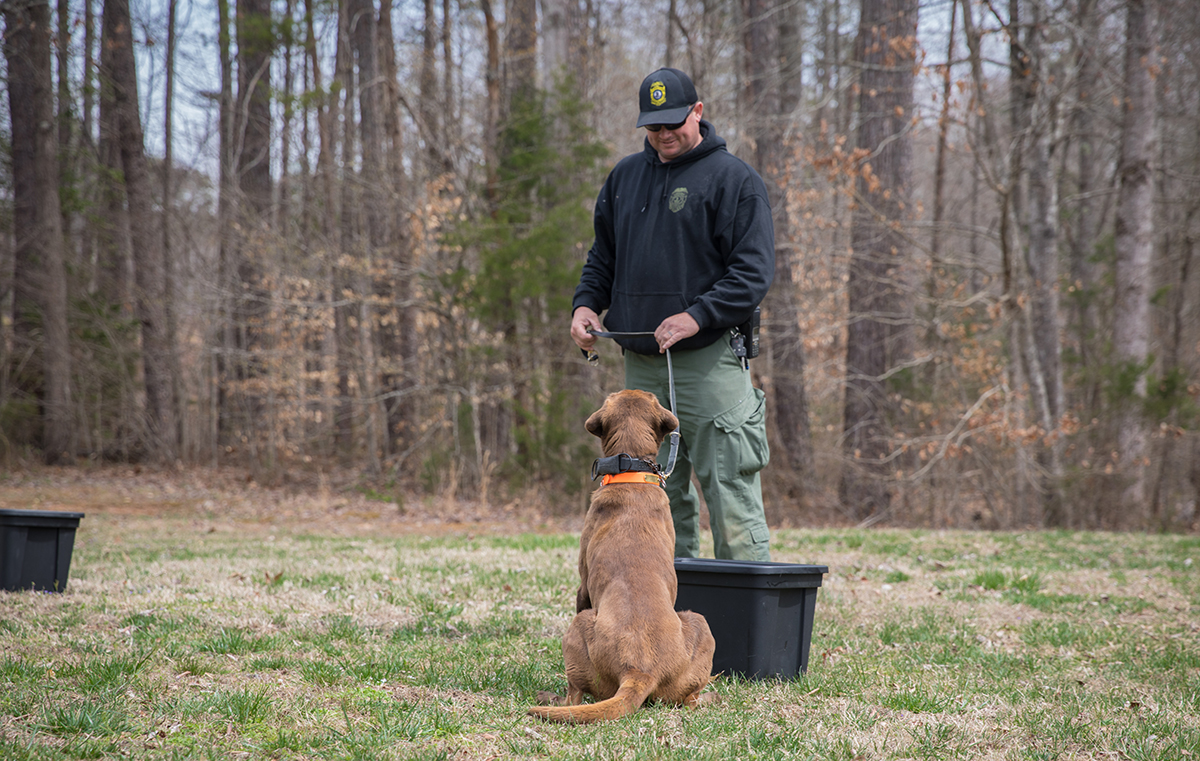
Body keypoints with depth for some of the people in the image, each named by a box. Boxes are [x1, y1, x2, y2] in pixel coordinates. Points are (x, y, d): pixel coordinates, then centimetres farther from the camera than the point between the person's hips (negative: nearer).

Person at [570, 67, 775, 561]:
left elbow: (753, 272, -10)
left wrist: (697, 317, -22)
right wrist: (585, 303, 5)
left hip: (709, 363, -6)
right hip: (641, 365, 6)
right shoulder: (625, 176, 16)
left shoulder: (733, 179, -3)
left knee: (731, 499, -8)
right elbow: (603, 257, 25)